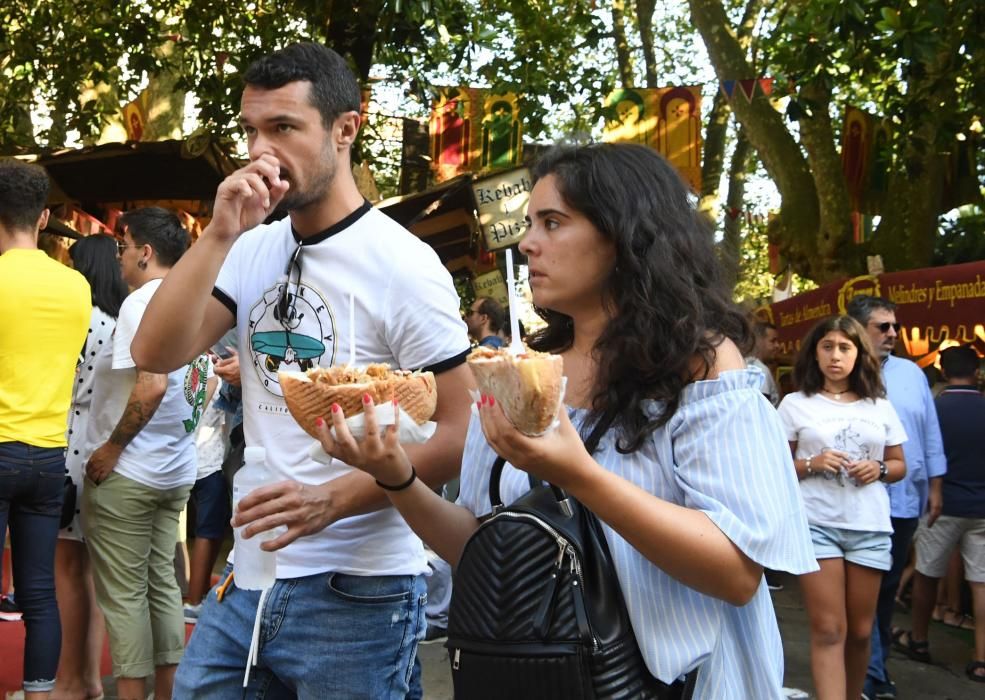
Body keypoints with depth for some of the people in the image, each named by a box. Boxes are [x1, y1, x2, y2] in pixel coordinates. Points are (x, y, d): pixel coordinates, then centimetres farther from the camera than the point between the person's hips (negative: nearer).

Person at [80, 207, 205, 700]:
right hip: (176, 470, 8)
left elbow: (152, 386, -26)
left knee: (124, 593, -1)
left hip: (125, 473, -8)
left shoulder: (142, 302, -15)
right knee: (162, 584, 13)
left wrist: (110, 449, -17)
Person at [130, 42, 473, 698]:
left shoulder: (403, 263, -12)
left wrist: (332, 499, -24)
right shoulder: (253, 251, 6)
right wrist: (221, 234, -14)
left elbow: (460, 434, -13)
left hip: (356, 590, -5)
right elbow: (156, 354, -4)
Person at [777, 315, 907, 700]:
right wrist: (812, 464, -15)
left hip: (870, 527, 3)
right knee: (828, 630, -7)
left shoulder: (880, 406, 11)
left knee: (860, 630, 11)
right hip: (816, 524, -3)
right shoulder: (795, 404, 3)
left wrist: (879, 470, -6)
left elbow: (899, 465, 16)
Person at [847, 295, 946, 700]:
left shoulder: (912, 374, 10)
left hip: (906, 499, 5)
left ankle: (876, 662, 29)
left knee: (888, 588, 16)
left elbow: (930, 433, 12)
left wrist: (934, 486, 11)